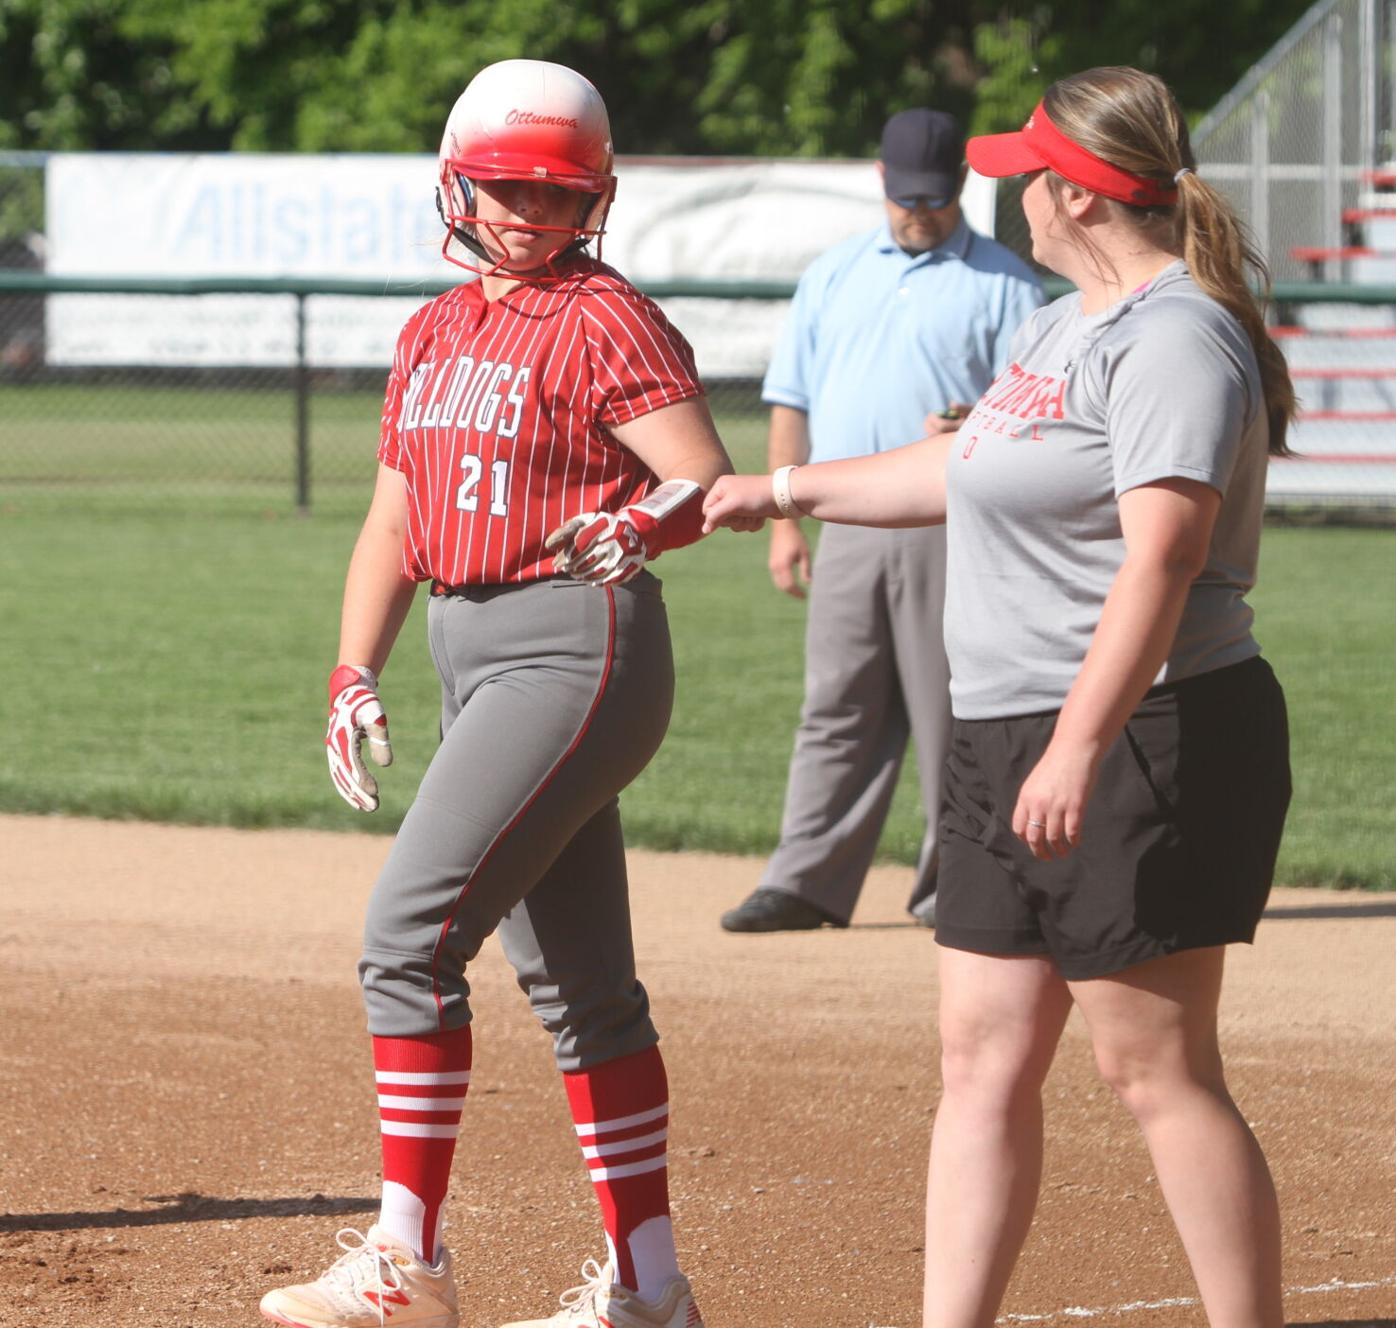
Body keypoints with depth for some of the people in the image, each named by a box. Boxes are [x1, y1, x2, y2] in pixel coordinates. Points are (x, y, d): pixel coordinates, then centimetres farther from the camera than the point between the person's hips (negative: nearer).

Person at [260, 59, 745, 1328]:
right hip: (470, 662, 9)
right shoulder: (434, 332, 16)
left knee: (410, 934, -16)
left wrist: (640, 528, -38)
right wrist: (356, 673, 9)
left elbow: (714, 481, -17)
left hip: (579, 650, -8)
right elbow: (393, 523, 19)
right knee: (577, 983, 12)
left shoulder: (605, 320, -8)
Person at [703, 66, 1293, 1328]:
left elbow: (1161, 560, -26)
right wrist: (784, 490, 42)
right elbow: (966, 469, 34)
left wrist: (1079, 749, -33)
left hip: (1144, 742, -10)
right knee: (983, 1060, 9)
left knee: (1158, 1070, -9)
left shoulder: (1174, 337, -15)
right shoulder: (1063, 328, 17)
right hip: (1013, 745, 10)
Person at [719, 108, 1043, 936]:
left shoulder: (1003, 284, 5)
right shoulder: (834, 277, 18)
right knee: (839, 709, 1)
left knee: (952, 710, -2)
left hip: (951, 530, -4)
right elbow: (792, 403, 17)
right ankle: (808, 883, 0)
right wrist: (785, 520, 9)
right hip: (851, 526, 4)